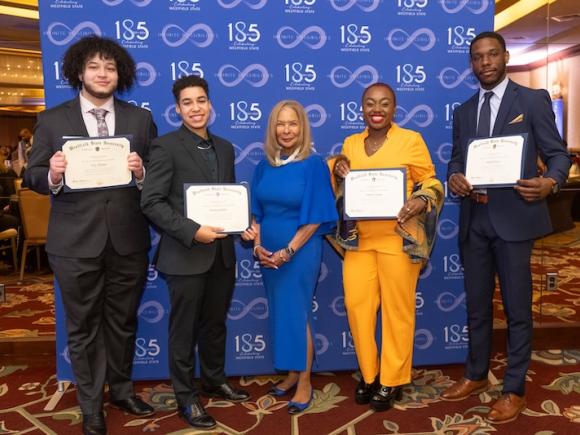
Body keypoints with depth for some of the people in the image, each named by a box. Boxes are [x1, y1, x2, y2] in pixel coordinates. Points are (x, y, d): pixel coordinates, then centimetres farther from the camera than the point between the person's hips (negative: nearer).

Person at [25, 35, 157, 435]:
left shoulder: (141, 119, 6)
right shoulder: (52, 120, 3)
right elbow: (33, 177, 1)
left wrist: (141, 172, -18)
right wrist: (53, 175, -20)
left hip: (128, 241, 2)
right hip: (76, 242, -1)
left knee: (123, 322, 17)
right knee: (83, 328, 11)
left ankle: (121, 390, 38)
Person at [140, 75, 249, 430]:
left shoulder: (225, 148, 11)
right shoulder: (166, 146, -8)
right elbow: (151, 202, -15)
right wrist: (192, 231, -23)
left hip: (222, 253, 6)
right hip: (186, 255, -5)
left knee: (215, 324, 19)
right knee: (184, 330, 8)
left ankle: (215, 381, 38)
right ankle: (186, 397, 25)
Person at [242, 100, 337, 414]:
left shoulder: (314, 165, -9)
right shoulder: (264, 167, 5)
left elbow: (316, 217, -12)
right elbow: (257, 211, 10)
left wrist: (288, 251, -15)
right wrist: (258, 245, -4)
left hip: (301, 250, -5)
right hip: (268, 252, 5)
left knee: (297, 313, 1)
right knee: (280, 312, 13)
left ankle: (305, 382, 17)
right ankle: (291, 373, 30)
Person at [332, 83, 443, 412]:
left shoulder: (411, 140, 0)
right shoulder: (350, 143, 13)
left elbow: (431, 182, 1)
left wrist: (421, 202, -20)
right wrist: (337, 170, -2)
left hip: (398, 238, -4)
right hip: (359, 239, 4)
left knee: (397, 309, 3)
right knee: (356, 305, 5)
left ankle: (393, 381, 19)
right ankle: (369, 374, 24)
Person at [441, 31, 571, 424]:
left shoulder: (533, 100, 0)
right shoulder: (464, 111, 14)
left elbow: (558, 154, -2)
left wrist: (550, 182, -24)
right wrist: (454, 177, -7)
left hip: (514, 218, -4)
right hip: (474, 220, 5)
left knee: (517, 308, 6)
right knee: (477, 305, 15)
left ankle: (515, 390, 21)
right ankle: (476, 376, 33)